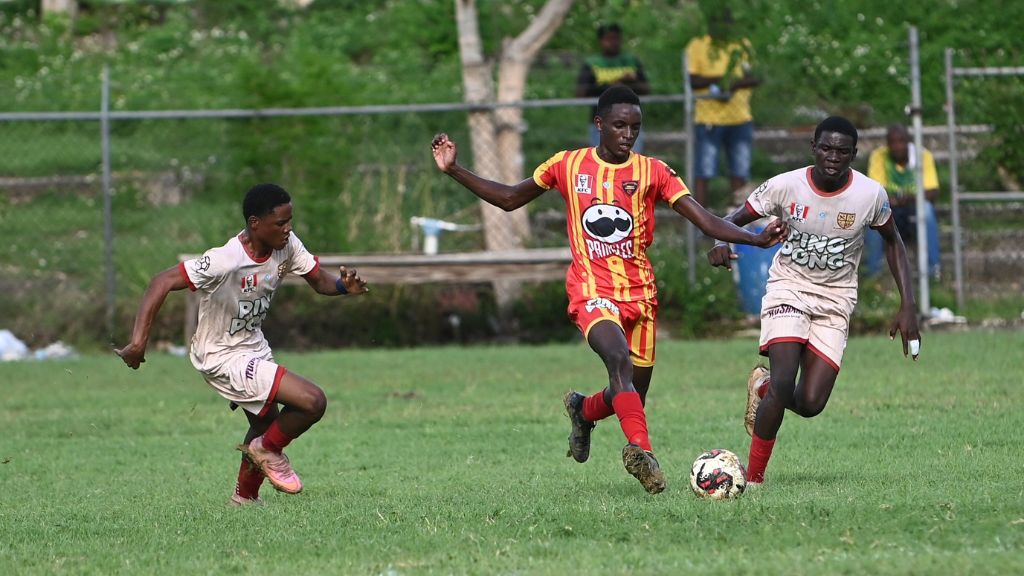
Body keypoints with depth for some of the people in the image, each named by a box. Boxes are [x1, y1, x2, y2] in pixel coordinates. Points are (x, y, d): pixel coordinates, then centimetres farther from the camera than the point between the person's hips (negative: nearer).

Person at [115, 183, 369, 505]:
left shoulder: (287, 245, -11)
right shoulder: (226, 261, -33)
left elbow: (319, 280, 0)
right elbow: (163, 282, -33)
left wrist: (344, 286, -24)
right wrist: (139, 341, -39)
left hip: (254, 346, 9)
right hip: (223, 358, -9)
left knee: (265, 424, 26)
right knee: (313, 402, -17)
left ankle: (245, 497, 47)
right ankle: (268, 451, 10)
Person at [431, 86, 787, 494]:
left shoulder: (652, 172, 3)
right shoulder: (567, 166, 4)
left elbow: (705, 221, -3)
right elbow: (509, 199, 16)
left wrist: (757, 239, -18)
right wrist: (454, 170, 9)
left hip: (640, 292, 3)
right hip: (592, 291, -3)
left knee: (631, 398, 8)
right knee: (620, 359, -32)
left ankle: (583, 411, 42)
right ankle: (640, 448, -43)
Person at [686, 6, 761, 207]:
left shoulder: (742, 46, 11)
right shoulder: (698, 46, 2)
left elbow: (754, 78, 0)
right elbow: (692, 80, -8)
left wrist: (734, 83, -19)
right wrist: (720, 79, -20)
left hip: (740, 119, 3)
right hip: (708, 120, -3)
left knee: (739, 173, 7)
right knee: (703, 173, -6)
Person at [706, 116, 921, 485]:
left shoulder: (870, 195, -11)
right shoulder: (786, 186, -15)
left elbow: (893, 242, 7)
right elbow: (732, 220, -4)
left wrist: (907, 306, 0)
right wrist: (719, 244, -29)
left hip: (836, 300, 2)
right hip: (788, 289, -2)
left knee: (810, 404, -10)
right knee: (784, 384, -23)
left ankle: (764, 387, 26)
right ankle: (753, 476, -7)